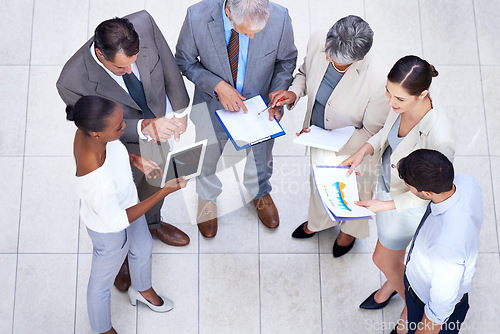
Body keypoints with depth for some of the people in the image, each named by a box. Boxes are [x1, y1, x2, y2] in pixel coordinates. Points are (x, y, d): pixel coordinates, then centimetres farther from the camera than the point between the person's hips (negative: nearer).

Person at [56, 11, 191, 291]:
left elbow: (168, 64, -12)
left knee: (157, 182, 34)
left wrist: (179, 110, 0)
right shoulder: (73, 82, -40)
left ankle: (152, 223, 69)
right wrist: (145, 127, -44)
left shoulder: (143, 23, -31)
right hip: (124, 149, -4)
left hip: (159, 125, 4)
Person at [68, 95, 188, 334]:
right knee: (103, 280, 24)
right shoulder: (97, 182, -47)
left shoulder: (87, 130, -27)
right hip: (110, 230, -7)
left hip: (125, 202, 7)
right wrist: (164, 192, -30)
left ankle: (142, 290, 69)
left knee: (143, 247, 34)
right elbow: (117, 221, -29)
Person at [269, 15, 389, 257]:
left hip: (352, 147, -4)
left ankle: (350, 229, 67)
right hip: (318, 137, 4)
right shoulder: (317, 42, -25)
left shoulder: (377, 83, -40)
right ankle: (319, 221, 70)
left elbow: (372, 133, -25)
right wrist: (294, 93, -21)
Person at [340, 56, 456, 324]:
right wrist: (364, 150, -13)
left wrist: (387, 205, -30)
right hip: (388, 181, 6)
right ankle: (393, 283, 65)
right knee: (395, 249, 32)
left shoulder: (439, 136, -40)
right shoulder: (401, 104, -21)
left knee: (383, 259, 17)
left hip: (409, 204, -6)